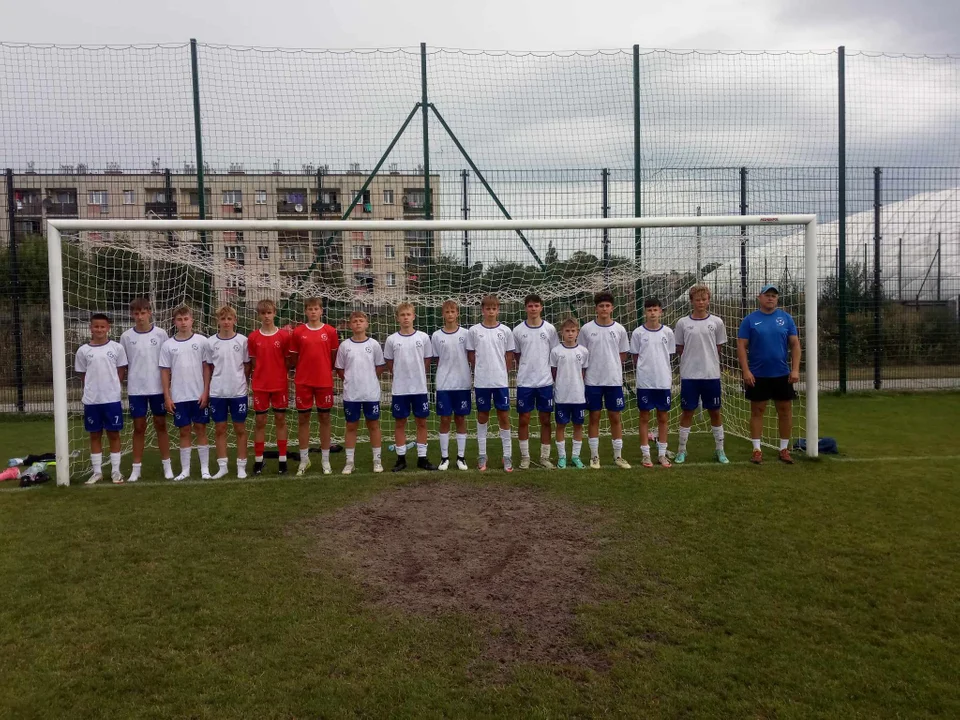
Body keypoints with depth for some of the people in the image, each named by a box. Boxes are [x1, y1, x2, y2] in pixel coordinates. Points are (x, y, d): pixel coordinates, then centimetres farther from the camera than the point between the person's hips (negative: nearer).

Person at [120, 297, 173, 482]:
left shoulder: (161, 333, -2)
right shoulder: (126, 336, 1)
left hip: (158, 388, -1)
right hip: (136, 389, 1)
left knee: (161, 425, 7)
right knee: (139, 427, 6)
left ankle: (167, 465, 15)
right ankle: (136, 468, 14)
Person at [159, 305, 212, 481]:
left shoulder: (201, 341, 0)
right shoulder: (168, 345, 3)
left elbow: (207, 368, 1)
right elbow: (165, 372, 5)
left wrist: (206, 392, -5)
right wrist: (167, 397, -1)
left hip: (199, 395, -1)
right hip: (178, 397, 1)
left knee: (201, 429, 4)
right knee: (184, 431, 7)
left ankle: (205, 468, 11)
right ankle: (185, 469, 16)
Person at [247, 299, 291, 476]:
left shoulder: (284, 336, -3)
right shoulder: (253, 337, 1)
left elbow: (288, 361, 3)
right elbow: (252, 362, 8)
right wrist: (263, 373, -2)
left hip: (280, 385, -1)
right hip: (260, 386, 1)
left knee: (280, 420, 5)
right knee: (260, 421, 6)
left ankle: (282, 459, 12)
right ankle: (258, 460, 15)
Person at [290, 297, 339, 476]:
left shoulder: (330, 331, 0)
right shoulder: (298, 332, 1)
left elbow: (334, 357, 7)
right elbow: (294, 358, 8)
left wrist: (325, 371, 5)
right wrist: (304, 371, 3)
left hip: (324, 381, 0)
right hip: (302, 382, 1)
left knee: (324, 418, 6)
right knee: (303, 418, 5)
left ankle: (325, 459, 16)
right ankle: (304, 460, 16)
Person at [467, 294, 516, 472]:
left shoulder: (505, 330, 1)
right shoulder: (474, 330, 0)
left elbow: (509, 356, 7)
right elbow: (471, 355, 6)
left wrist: (500, 372, 3)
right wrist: (481, 370, 2)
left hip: (500, 381, 0)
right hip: (481, 381, 0)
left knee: (504, 416, 3)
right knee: (482, 416, 9)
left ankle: (507, 456, 11)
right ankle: (482, 455, 18)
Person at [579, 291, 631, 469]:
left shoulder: (619, 329, 2)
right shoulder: (586, 329, -2)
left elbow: (623, 355, 11)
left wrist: (610, 366, 1)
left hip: (614, 380, 1)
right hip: (593, 381, -1)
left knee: (615, 417, 6)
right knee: (594, 417, 5)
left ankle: (618, 456, 17)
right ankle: (594, 456, 15)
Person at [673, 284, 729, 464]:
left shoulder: (716, 322, 2)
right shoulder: (682, 323, 1)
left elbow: (718, 348, 9)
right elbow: (679, 349, 7)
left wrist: (707, 359, 5)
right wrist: (692, 359, 2)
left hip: (711, 375, 1)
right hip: (689, 375, -1)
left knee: (715, 412, 9)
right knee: (687, 412, 6)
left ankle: (719, 449, 21)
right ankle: (682, 450, 16)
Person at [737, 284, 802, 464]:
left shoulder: (786, 318, 3)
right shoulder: (750, 319, -2)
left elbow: (795, 344, 3)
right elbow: (741, 346, -4)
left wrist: (795, 369, -6)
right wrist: (746, 371, -12)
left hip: (782, 374, 2)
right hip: (757, 375, -2)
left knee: (785, 410, 7)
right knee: (757, 411, 4)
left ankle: (784, 449, 19)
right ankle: (757, 450, 12)